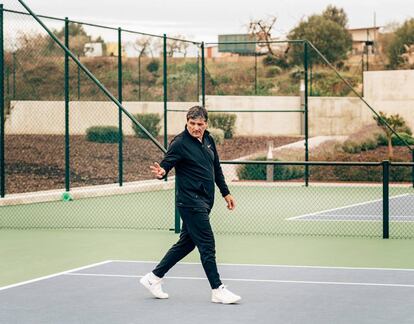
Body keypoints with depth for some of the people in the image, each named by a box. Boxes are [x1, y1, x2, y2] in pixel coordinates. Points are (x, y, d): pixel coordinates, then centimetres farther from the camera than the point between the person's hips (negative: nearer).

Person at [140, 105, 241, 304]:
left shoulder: (208, 140, 11)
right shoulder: (180, 143, -12)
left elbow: (216, 169, 21)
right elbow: (166, 164, -16)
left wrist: (226, 193, 23)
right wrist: (161, 172, -39)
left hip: (204, 202, 8)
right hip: (191, 202, -8)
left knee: (186, 243, 13)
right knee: (207, 245, -6)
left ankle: (153, 278, 23)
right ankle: (218, 290, 1)